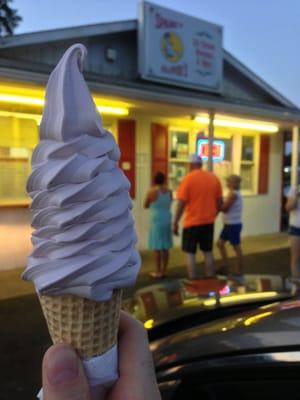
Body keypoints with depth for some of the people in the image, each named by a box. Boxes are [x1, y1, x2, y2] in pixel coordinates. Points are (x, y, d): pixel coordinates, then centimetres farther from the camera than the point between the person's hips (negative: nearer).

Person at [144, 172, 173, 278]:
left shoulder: (152, 191, -10)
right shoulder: (169, 191, 3)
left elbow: (145, 206, 3)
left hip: (156, 221, -5)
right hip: (167, 220, 5)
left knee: (157, 247, 1)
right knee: (165, 247, 11)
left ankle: (158, 272, 5)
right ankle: (164, 271, 18)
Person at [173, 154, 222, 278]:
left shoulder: (188, 178, -11)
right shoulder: (214, 178, 4)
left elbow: (181, 203, -13)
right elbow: (219, 202, 7)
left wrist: (175, 223, -5)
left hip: (192, 222, -5)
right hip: (208, 222, 5)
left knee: (190, 253, 5)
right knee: (208, 252, 16)